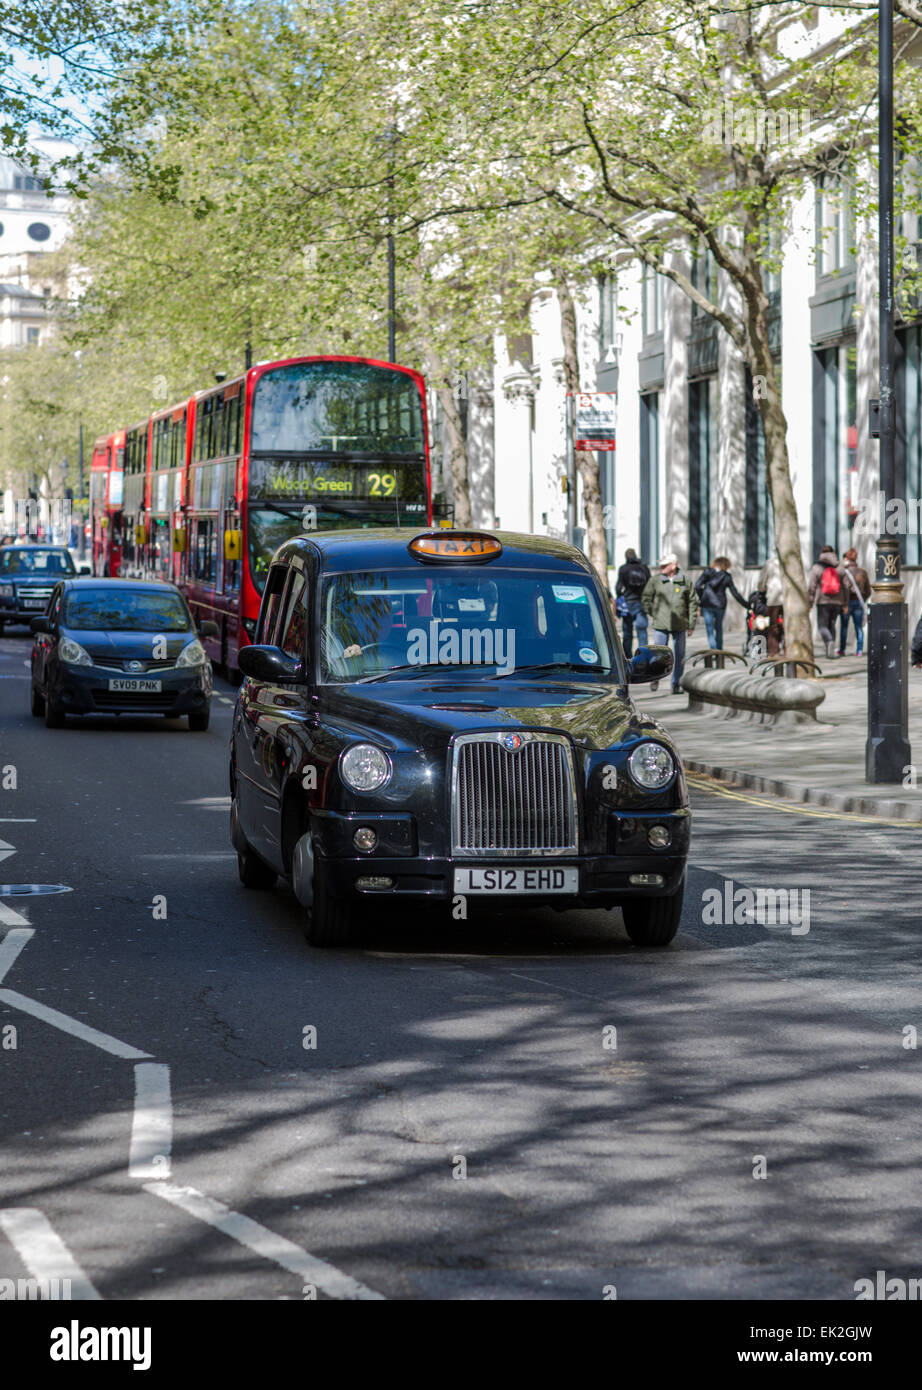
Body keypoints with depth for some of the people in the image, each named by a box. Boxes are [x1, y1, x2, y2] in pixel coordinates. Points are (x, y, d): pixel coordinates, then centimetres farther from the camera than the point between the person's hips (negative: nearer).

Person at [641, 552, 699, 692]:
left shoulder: (684, 581, 2)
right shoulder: (655, 580, 1)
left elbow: (693, 602, 8)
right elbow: (646, 599, 11)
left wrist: (691, 624, 5)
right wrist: (652, 615, 3)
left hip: (680, 625, 1)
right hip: (660, 624, -1)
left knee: (679, 656, 5)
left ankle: (676, 683, 16)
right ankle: (656, 678, 19)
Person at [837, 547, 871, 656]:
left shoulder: (844, 572, -9)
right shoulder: (863, 572, 6)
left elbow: (846, 588, -20)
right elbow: (868, 591, 10)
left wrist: (845, 604, -19)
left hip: (848, 602, -4)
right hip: (859, 602, 4)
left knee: (844, 626, 8)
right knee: (859, 627, 6)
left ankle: (842, 650, 14)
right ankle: (859, 650, 2)